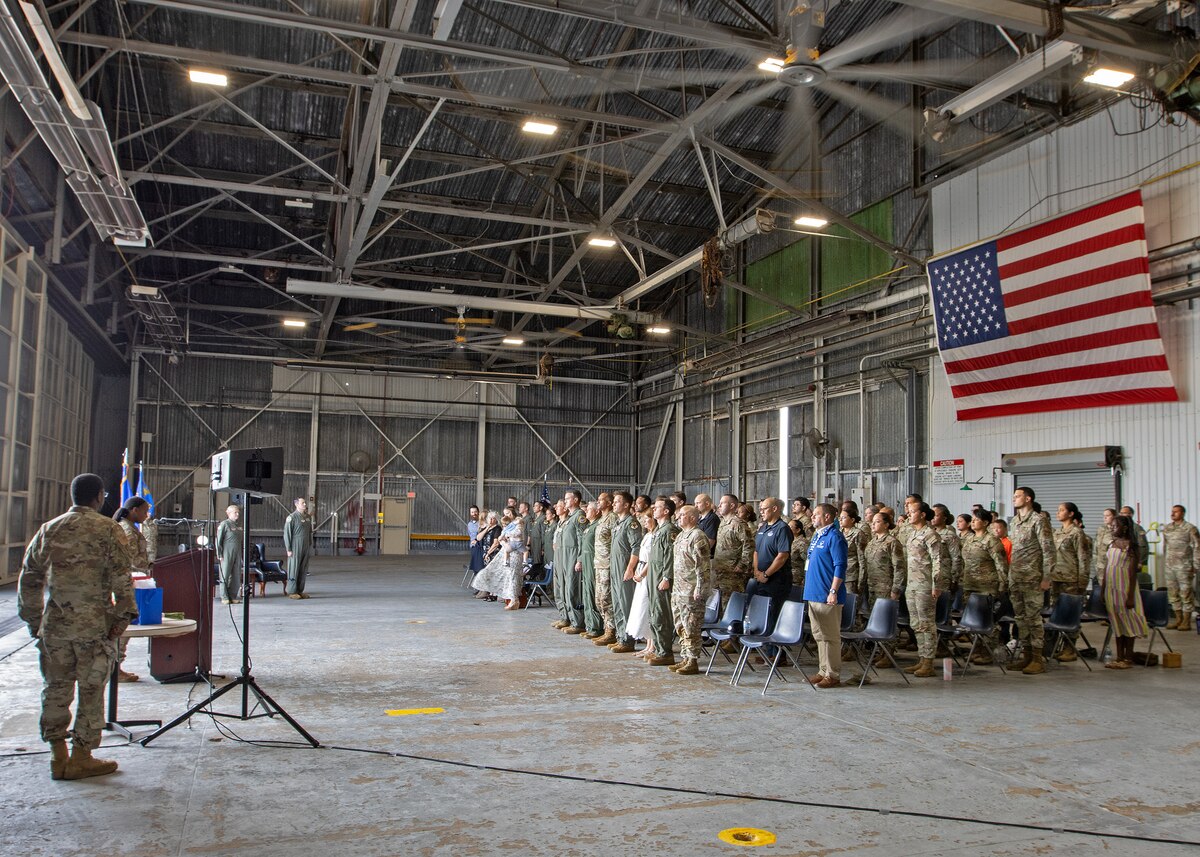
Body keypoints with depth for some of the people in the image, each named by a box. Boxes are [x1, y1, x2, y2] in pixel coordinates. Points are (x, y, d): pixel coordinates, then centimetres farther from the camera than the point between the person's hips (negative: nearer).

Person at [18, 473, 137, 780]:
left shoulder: (48, 529, 9)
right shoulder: (109, 530, -5)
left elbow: (29, 578, 12)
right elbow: (121, 578, -12)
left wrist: (33, 620, 19)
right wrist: (124, 614, -6)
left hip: (54, 624, 4)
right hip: (95, 625, -4)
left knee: (56, 689, 14)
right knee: (91, 691, 5)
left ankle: (58, 756, 22)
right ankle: (81, 757, 11)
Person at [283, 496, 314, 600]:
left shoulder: (308, 517, 11)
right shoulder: (292, 517, -9)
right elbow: (287, 534, -9)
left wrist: (310, 546, 14)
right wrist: (288, 549, -12)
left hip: (306, 547, 6)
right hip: (295, 547, -6)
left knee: (303, 570, 8)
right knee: (293, 569, -2)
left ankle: (300, 590, 15)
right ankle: (291, 592, 4)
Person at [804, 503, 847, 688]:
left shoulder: (834, 537, -12)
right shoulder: (817, 536, 16)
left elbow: (840, 566, -17)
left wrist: (833, 591, -21)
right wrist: (807, 585, 21)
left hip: (827, 596, -9)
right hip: (813, 594, 9)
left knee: (830, 637, -2)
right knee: (819, 636, 14)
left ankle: (833, 675, 4)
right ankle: (824, 671, 22)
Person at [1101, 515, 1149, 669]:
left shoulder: (1130, 546, -8)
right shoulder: (1112, 545, 11)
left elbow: (1133, 573, -12)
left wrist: (1130, 596, -16)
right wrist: (1102, 592, 13)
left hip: (1125, 587, -7)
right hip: (1111, 588, 7)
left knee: (1127, 622, 0)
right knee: (1116, 623, 10)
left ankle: (1128, 659, 8)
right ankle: (1119, 658, 16)